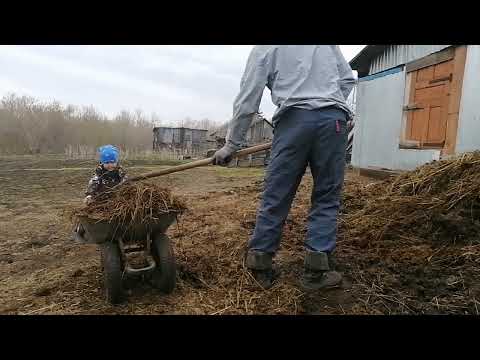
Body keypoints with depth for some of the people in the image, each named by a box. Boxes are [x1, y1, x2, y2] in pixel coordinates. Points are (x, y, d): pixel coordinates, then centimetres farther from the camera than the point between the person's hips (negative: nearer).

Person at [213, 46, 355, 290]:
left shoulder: (262, 48, 16)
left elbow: (247, 101, 10)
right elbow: (347, 78, 21)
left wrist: (231, 144, 13)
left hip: (294, 119, -2)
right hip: (333, 118, 3)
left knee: (275, 197, 2)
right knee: (326, 197, 6)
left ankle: (259, 266, 8)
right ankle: (316, 270, 4)